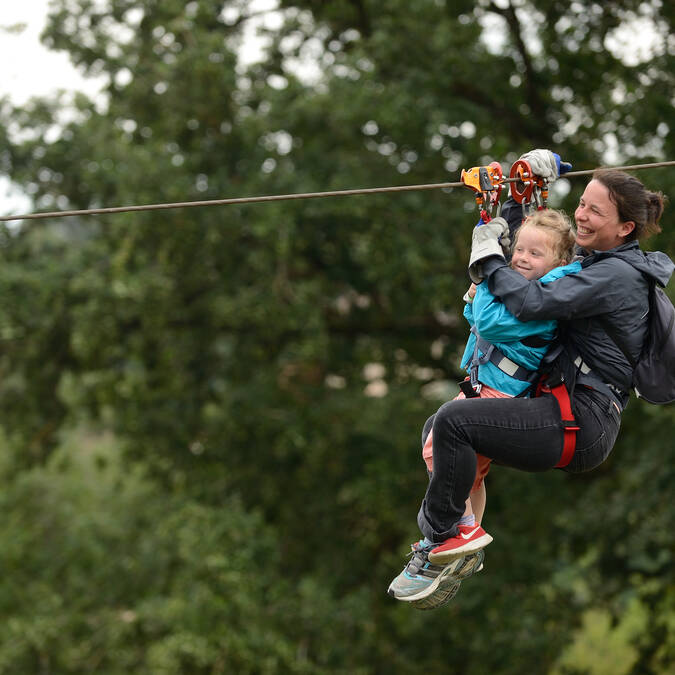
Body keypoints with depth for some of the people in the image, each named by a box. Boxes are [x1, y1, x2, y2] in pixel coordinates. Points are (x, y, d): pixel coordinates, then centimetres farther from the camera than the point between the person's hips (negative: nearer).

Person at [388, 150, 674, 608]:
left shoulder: (616, 274, -14)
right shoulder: (601, 264, 16)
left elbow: (535, 302, -25)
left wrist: (488, 256, -10)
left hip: (580, 424, -11)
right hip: (578, 416, 11)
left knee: (454, 420, -25)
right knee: (438, 431, 21)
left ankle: (440, 534, -10)